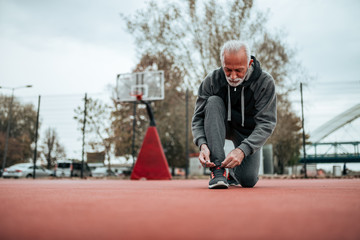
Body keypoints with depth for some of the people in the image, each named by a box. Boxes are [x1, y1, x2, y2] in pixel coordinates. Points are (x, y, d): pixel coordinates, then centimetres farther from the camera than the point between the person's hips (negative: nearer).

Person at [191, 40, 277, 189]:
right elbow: (198, 118, -15)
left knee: (248, 180, -20)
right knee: (213, 102, -30)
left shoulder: (265, 82, -22)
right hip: (221, 126, 1)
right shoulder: (212, 80, -19)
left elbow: (266, 124, -24)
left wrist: (242, 150, -39)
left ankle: (233, 171, 21)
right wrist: (203, 144, -35)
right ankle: (217, 167, -32)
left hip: (248, 132, -1)